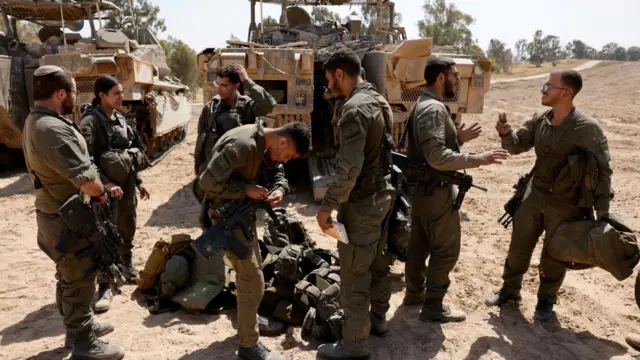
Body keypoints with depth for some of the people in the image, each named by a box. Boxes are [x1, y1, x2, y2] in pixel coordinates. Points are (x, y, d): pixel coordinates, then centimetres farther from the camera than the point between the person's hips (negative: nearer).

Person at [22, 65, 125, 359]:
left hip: (60, 214, 10)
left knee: (70, 277, 23)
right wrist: (101, 192, -9)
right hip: (67, 220, -10)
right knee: (80, 281, 3)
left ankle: (79, 325, 40)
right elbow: (86, 180, -31)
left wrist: (99, 187, 3)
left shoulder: (35, 121, 8)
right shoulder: (52, 129, -28)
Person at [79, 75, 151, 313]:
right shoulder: (91, 121, -13)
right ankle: (105, 286, 4)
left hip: (126, 183, 7)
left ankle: (127, 269, 36)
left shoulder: (120, 118, 10)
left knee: (127, 229, 18)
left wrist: (138, 181, 17)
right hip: (107, 186, -7)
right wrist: (105, 183, -28)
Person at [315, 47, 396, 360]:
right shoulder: (379, 101, 10)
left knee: (354, 272, 0)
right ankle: (378, 319, 38)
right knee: (377, 261, 21)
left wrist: (327, 205, -21)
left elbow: (349, 168, -27)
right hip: (382, 194, 10)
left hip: (362, 201, -10)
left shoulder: (354, 108, -20)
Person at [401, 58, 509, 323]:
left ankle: (414, 293, 34)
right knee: (446, 250, 2)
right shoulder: (434, 108, -21)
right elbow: (438, 158, -29)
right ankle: (434, 306, 13)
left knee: (419, 244, 19)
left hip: (421, 188, 10)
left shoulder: (424, 105, 12)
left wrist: (457, 138, 8)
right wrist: (479, 159, -25)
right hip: (436, 191, -10)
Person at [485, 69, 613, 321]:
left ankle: (546, 300, 33)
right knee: (519, 246, 15)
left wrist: (602, 213, -15)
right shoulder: (540, 120, -3)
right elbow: (518, 145, 8)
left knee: (554, 256, 11)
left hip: (566, 205, -5)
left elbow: (602, 171, -14)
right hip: (534, 196, 5)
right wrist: (505, 133, -15)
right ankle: (510, 289, 35)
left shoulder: (588, 128, -20)